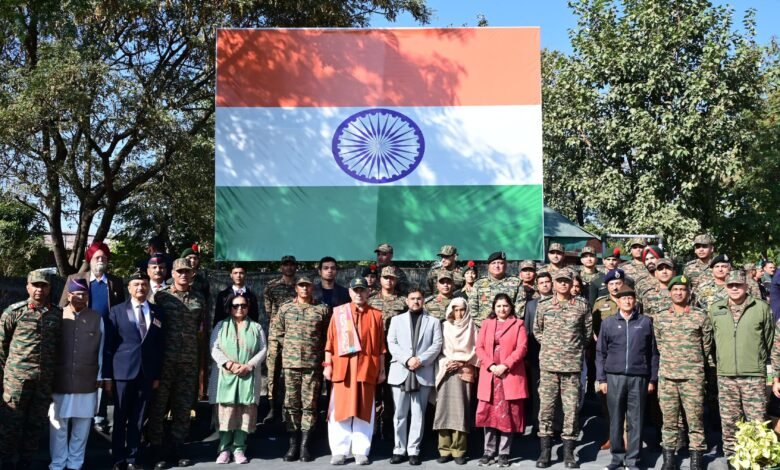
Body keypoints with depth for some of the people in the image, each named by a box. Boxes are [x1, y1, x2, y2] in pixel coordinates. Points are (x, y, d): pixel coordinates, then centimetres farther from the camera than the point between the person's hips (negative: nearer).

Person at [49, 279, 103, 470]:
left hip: (87, 382, 1)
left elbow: (101, 349, 8)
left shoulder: (97, 319, 4)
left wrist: (99, 376, 7)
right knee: (58, 426, 7)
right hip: (60, 381, -1)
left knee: (81, 427, 9)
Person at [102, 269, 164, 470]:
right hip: (123, 371, -2)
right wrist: (107, 375, -4)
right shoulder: (117, 311, 2)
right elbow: (108, 346, 0)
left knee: (138, 419, 7)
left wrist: (157, 375, 6)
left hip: (147, 373, 2)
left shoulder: (157, 312, 9)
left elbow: (159, 346, 10)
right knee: (120, 418, 6)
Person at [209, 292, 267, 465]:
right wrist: (229, 364, -14)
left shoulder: (256, 327, 11)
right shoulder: (221, 326, 10)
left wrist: (249, 365, -10)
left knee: (245, 411, -2)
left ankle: (239, 449, 4)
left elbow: (263, 350, 4)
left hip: (248, 376, 1)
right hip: (225, 375, -1)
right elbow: (214, 348, 0)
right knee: (226, 411, -4)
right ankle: (224, 449, 3)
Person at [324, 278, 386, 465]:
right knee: (340, 409, 1)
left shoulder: (376, 315, 7)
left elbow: (380, 345, 8)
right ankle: (339, 451, 8)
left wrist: (382, 369, 6)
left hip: (367, 369, 0)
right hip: (342, 368, 0)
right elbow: (330, 341, 6)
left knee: (364, 411, 5)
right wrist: (327, 364, 0)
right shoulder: (338, 313, 6)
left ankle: (361, 451, 11)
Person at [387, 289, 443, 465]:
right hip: (400, 372, 1)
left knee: (418, 414, 1)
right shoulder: (397, 320, 14)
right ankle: (399, 449, 10)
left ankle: (413, 451, 6)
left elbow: (437, 345, 1)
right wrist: (407, 359, -12)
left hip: (423, 374, -1)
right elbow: (391, 344, 3)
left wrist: (421, 360, -13)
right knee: (400, 414, 3)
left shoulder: (433, 321, 12)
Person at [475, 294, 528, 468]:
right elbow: (479, 347, 5)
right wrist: (490, 366, -10)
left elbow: (521, 348, -4)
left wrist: (505, 366, -14)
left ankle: (504, 453, 6)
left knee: (508, 415, -1)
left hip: (510, 375, -2)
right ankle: (489, 451, 11)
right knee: (488, 413, 2)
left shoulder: (518, 324, 6)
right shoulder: (487, 323, 13)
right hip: (489, 374, 2)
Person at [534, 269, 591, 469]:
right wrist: (548, 345, 7)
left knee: (572, 408, 3)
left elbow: (588, 331, 11)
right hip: (548, 363, 1)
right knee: (546, 406, 3)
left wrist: (577, 347, 8)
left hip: (573, 364, 0)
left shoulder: (581, 305, 3)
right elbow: (536, 330, 16)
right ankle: (545, 451, 11)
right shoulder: (543, 305, 5)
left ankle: (568, 452, 12)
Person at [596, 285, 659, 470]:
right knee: (615, 420, 5)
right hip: (614, 377, 1)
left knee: (636, 421, 3)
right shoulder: (608, 323, 7)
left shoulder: (646, 322, 5)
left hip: (638, 378, -1)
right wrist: (601, 379, 2)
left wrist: (653, 379, 4)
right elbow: (600, 353, 8)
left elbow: (653, 352, 7)